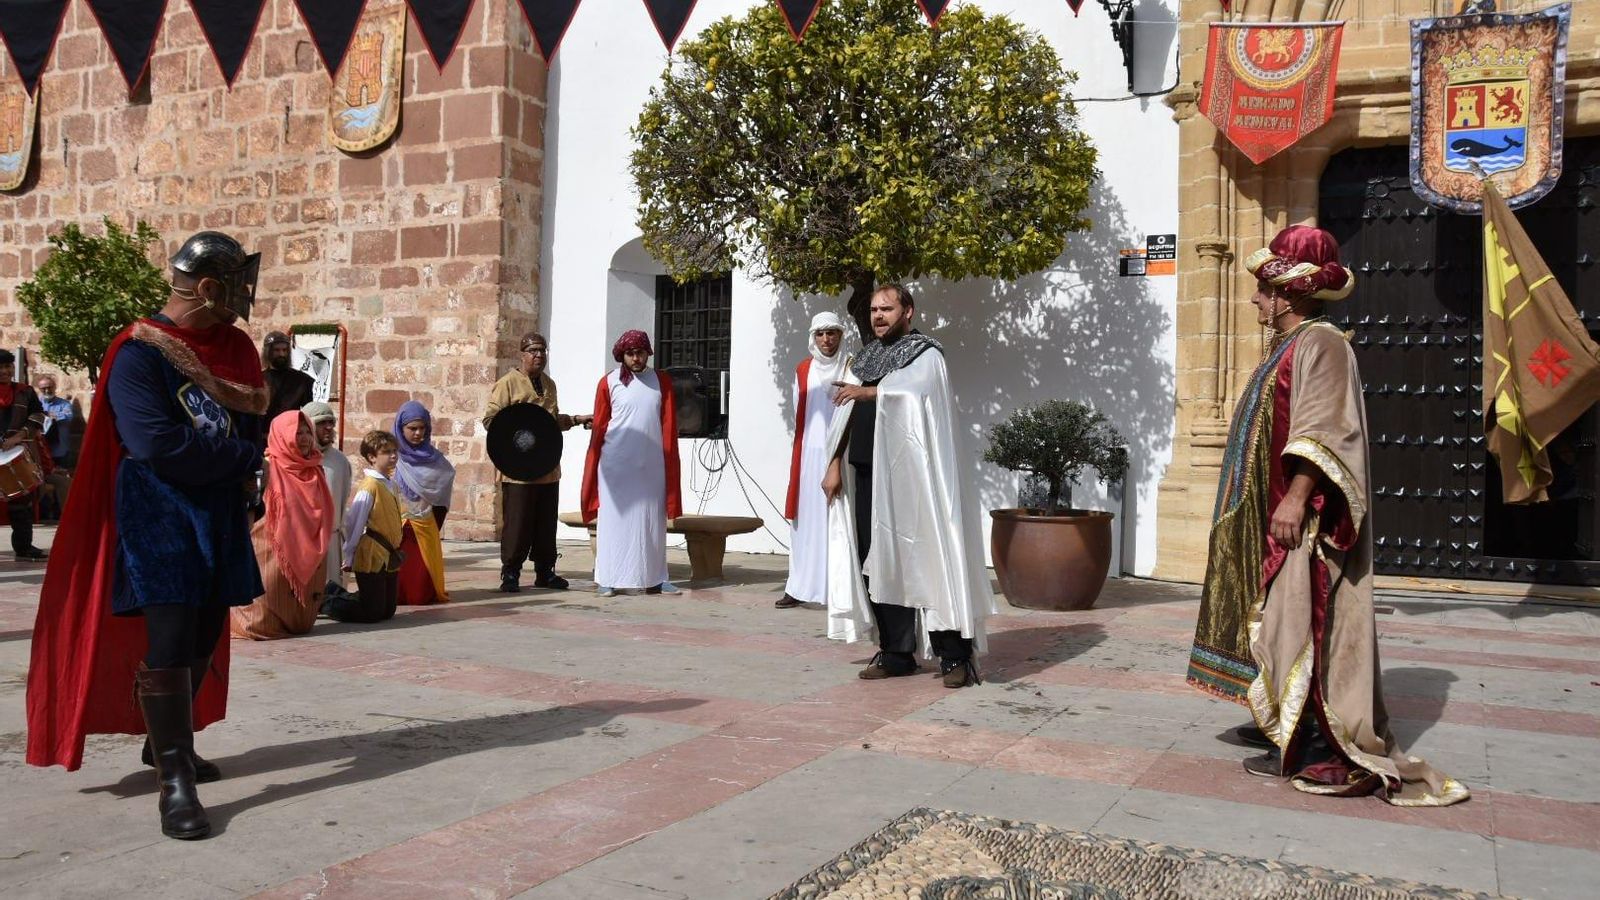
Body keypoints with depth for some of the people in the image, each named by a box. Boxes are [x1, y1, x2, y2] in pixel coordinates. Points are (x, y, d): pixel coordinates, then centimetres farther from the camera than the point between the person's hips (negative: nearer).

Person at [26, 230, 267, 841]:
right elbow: (159, 445, -23)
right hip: (160, 520, -7)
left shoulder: (234, 347, 8)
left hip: (220, 517, 7)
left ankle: (165, 740, 33)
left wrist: (239, 463, -9)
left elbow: (252, 422, 11)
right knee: (168, 643, -8)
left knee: (205, 638, 14)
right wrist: (241, 456, -12)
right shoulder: (139, 353, -14)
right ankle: (174, 780, -3)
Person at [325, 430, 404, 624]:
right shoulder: (369, 487, -16)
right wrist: (349, 557, -9)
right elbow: (353, 524, -14)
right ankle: (324, 602, 15)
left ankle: (339, 595, 30)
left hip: (389, 558, 8)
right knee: (372, 613, -3)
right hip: (371, 557, -8)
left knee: (388, 611, 14)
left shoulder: (390, 484, 9)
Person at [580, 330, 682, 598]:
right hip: (616, 464, -2)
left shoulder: (661, 382, 7)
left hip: (651, 464, 2)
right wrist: (594, 466, -1)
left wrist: (669, 462, 1)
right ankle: (608, 578, 5)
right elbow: (599, 427, 2)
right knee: (614, 518, 1)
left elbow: (669, 425, 7)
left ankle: (654, 577, 13)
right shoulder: (609, 383, 1)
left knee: (652, 520, 6)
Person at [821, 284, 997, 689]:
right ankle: (896, 654, 13)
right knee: (876, 563, 4)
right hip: (866, 475, 6)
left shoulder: (926, 355, 0)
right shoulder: (864, 359, 19)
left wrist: (865, 391, -19)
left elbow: (908, 390, -23)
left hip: (908, 476, -6)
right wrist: (835, 466, 9)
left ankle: (955, 655, -1)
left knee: (924, 561, -7)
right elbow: (844, 414, 16)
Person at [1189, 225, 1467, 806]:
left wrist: (1296, 499, -24)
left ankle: (1322, 749, -2)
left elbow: (1323, 431, -19)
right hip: (1274, 516, 10)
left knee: (1305, 623, -8)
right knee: (1283, 623, 10)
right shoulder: (1288, 348, 19)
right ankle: (1296, 741, 16)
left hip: (1303, 517, -10)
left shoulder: (1319, 343, -10)